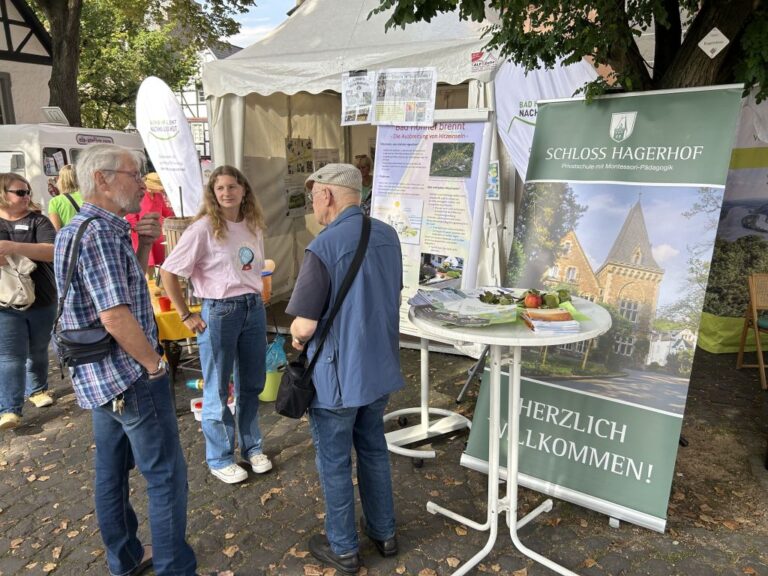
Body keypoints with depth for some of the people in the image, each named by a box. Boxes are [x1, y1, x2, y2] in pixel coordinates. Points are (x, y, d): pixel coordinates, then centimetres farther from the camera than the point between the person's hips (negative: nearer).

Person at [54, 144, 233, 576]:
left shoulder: (79, 228, 11)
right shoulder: (100, 232, -20)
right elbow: (115, 315, -27)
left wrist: (144, 244, 3)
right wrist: (155, 365, -15)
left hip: (99, 375, 10)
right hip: (130, 377, -10)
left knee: (112, 471, 19)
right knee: (167, 476, 1)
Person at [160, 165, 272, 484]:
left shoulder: (253, 226, 5)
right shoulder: (203, 228, -12)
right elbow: (168, 273, -12)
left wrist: (254, 297, 10)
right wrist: (186, 315, -9)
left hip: (254, 309, 6)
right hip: (219, 312, -5)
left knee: (251, 385, 16)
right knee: (217, 390, 8)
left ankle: (252, 447, 34)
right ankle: (219, 458, 26)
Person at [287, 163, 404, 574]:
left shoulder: (324, 247, -23)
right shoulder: (388, 235, 0)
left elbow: (304, 325, -23)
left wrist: (296, 340, 0)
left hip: (339, 374, -7)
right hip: (380, 367, 7)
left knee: (334, 462, 13)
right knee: (373, 449, 23)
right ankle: (384, 532, 39)